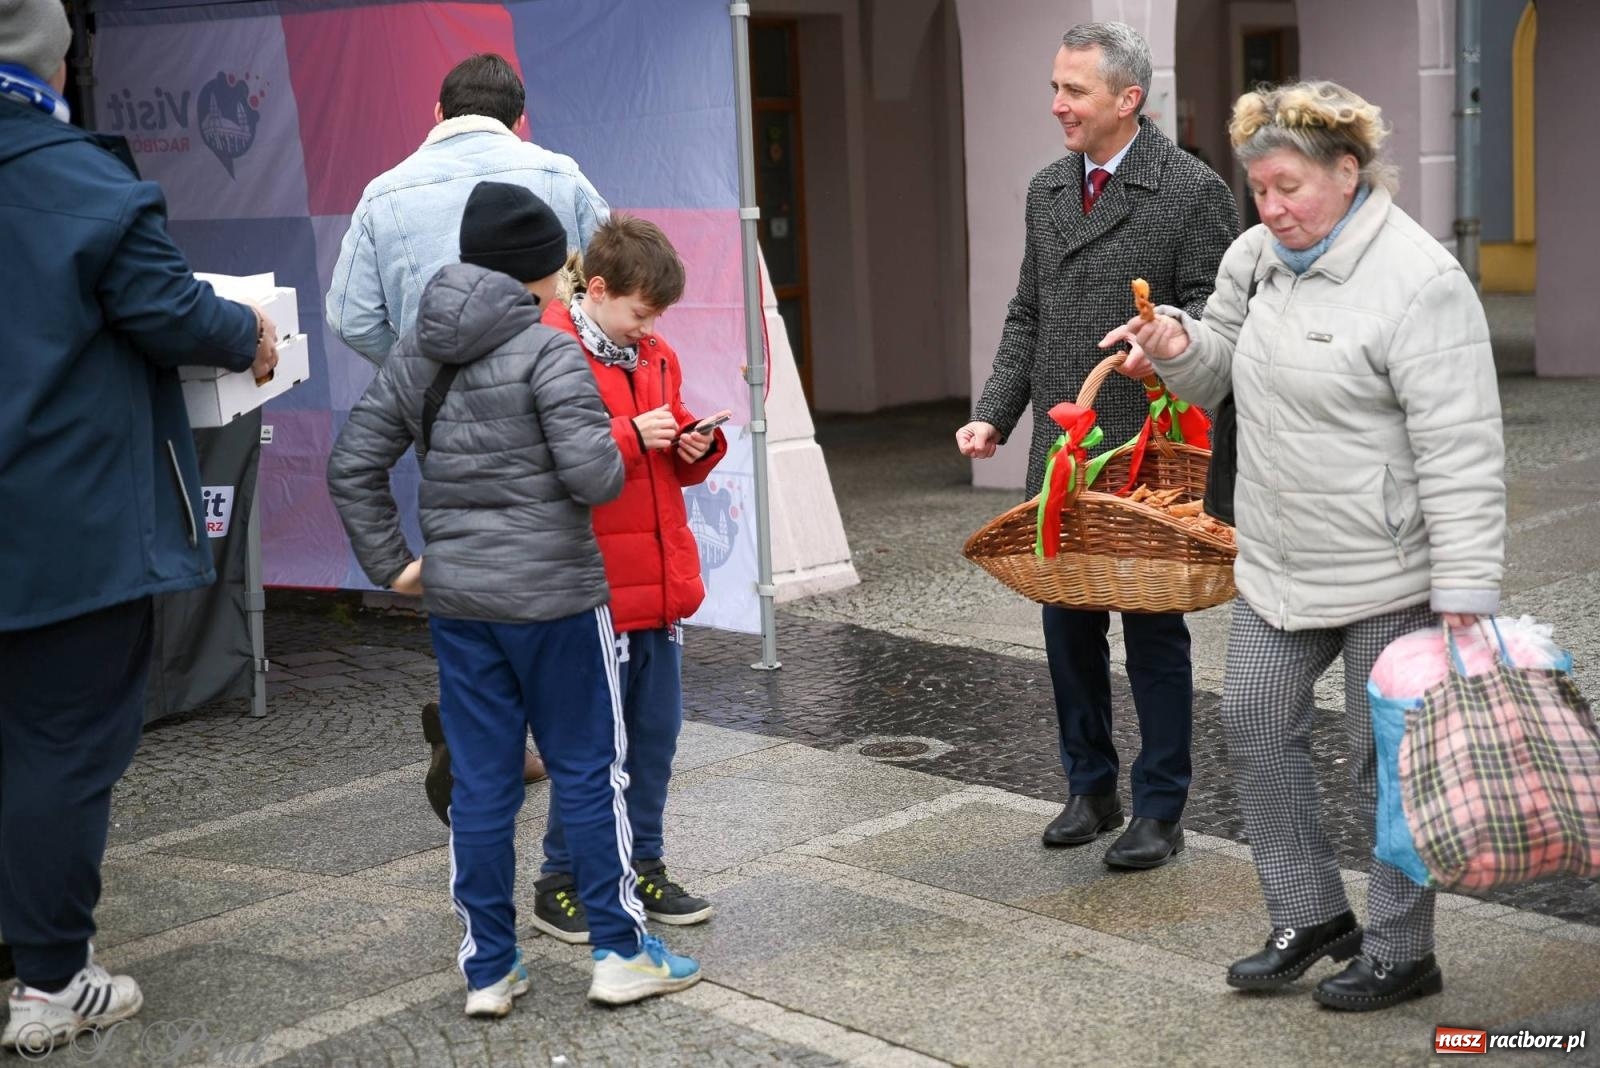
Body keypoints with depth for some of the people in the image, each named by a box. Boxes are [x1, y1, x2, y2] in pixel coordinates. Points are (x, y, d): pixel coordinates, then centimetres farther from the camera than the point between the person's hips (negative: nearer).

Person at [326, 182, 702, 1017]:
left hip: (457, 599, 5)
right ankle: (620, 952, 14)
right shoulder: (550, 353, -12)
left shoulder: (416, 353, 7)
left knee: (480, 783, 9)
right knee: (589, 771, 7)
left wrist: (389, 563, 10)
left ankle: (488, 969, 16)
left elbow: (351, 465, 7)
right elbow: (595, 477, -19)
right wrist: (615, 445, 3)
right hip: (553, 597, -5)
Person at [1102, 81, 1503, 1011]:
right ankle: (1311, 917, 27)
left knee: (1385, 757, 3)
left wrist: (1465, 593, -23)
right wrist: (1180, 347, -5)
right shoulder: (1257, 257, 5)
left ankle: (1401, 954, 20)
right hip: (1280, 565, 8)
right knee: (1256, 724, 12)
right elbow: (1221, 374, 19)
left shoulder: (1418, 282, -19)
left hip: (1387, 575, -8)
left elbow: (1461, 454, -21)